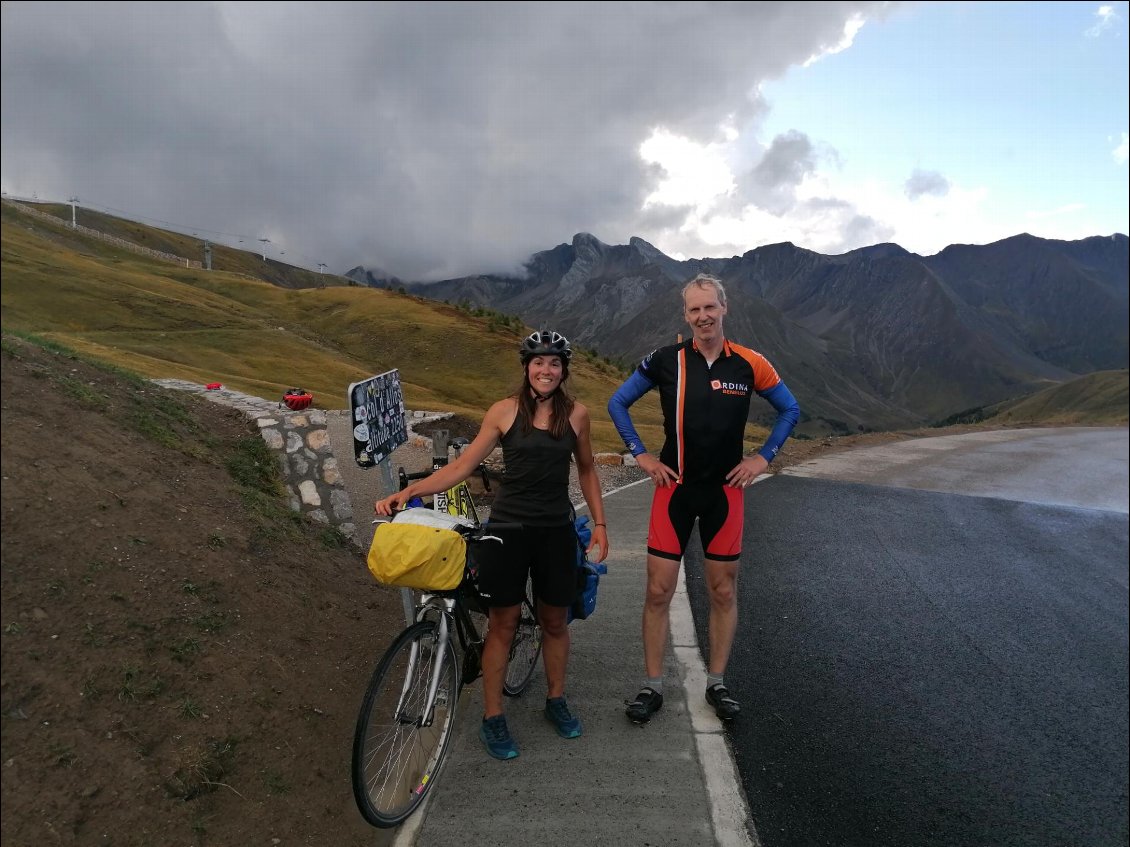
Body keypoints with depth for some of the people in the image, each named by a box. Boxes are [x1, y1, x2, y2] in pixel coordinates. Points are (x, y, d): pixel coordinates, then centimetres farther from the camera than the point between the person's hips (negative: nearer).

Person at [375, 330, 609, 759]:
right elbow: (462, 465, -6)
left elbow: (586, 470, 12)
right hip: (508, 528, -2)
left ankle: (556, 701, 38)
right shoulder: (504, 411, -6)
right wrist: (407, 492, -16)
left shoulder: (575, 413, 0)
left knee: (555, 621, 15)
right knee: (503, 624, 7)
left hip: (556, 531, 2)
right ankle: (492, 718, 24)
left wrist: (599, 523, 7)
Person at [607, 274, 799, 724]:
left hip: (725, 491, 1)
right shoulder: (666, 360, -5)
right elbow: (617, 403, 4)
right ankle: (652, 686, 19)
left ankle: (717, 683, 29)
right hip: (674, 488, 0)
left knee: (723, 591, 11)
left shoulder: (749, 363, -4)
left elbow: (790, 409, 11)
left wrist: (763, 457, 3)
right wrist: (641, 455, -2)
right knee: (658, 591, 2)